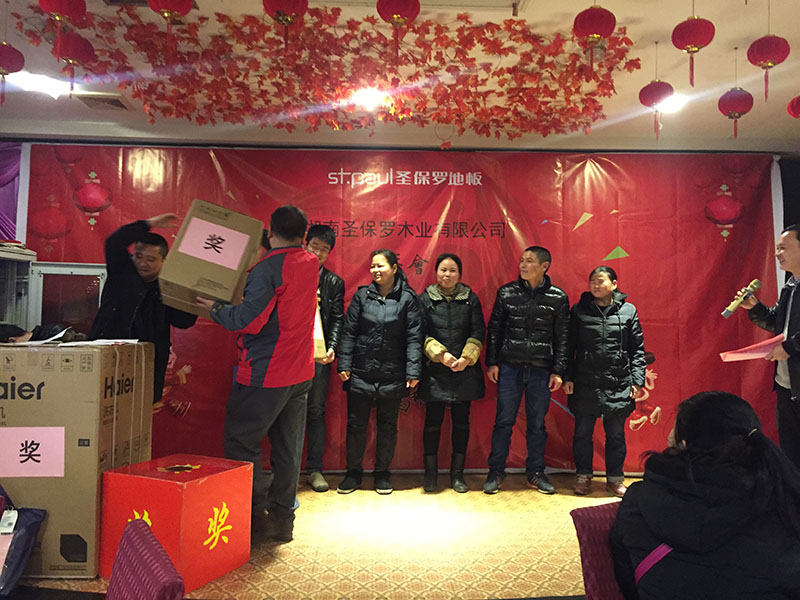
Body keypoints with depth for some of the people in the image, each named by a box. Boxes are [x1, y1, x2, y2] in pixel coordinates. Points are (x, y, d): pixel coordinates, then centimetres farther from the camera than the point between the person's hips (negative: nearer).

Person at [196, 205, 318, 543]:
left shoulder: (267, 270, -16)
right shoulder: (311, 265, 6)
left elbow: (249, 321, -21)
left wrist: (215, 309, -4)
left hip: (265, 373, -7)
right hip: (301, 373, 8)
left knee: (241, 442, 5)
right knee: (288, 448, 13)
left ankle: (259, 516, 7)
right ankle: (283, 519, 22)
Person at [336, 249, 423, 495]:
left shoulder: (408, 298, -1)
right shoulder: (362, 295, 4)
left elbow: (414, 337, -3)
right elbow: (349, 332, 4)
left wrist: (413, 372, -9)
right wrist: (344, 364, -3)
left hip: (392, 375, -1)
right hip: (361, 373, 1)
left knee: (388, 425, 11)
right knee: (356, 424, 8)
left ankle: (382, 473, 27)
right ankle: (353, 472, 25)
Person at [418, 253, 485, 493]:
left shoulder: (470, 299, 7)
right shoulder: (425, 299, 3)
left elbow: (478, 332, 3)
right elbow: (422, 334, -1)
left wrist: (467, 358, -10)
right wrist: (441, 354, -13)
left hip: (465, 370, 2)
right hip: (435, 371, -1)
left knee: (461, 422, 7)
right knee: (433, 422, 1)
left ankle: (457, 473, 20)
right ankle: (430, 473, 17)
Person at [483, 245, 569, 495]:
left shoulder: (558, 297, 2)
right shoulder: (506, 292, 3)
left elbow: (562, 338, 4)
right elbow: (494, 329, 6)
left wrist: (558, 371, -1)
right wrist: (492, 362, 1)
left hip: (541, 370, 0)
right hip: (510, 367, 0)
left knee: (537, 424, 10)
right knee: (503, 421, 4)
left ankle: (536, 473, 25)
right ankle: (496, 472, 18)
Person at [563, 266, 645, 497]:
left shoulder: (628, 311, 4)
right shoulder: (579, 310, 3)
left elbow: (638, 349, 6)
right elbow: (569, 346, 5)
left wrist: (637, 380, -1)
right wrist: (568, 377, -1)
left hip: (619, 385, 0)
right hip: (585, 384, 0)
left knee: (616, 434, 11)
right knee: (583, 432, 9)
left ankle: (614, 478, 26)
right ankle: (583, 476, 24)